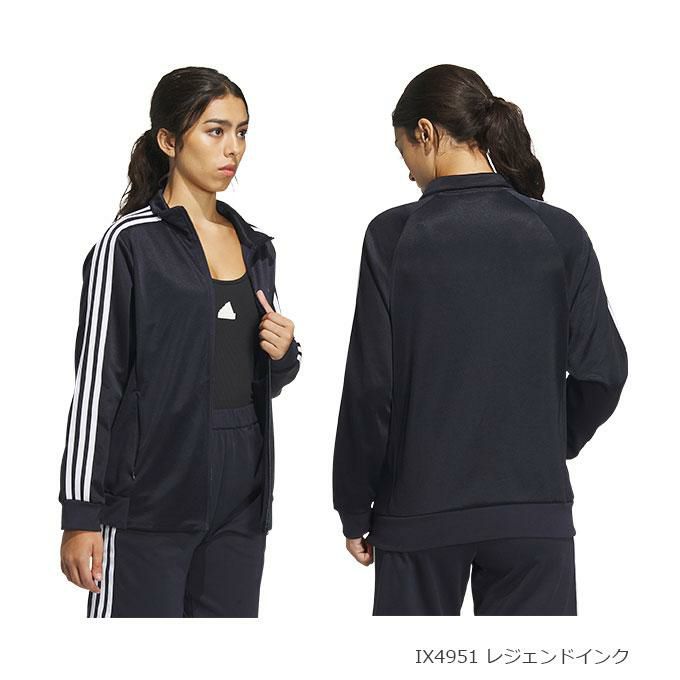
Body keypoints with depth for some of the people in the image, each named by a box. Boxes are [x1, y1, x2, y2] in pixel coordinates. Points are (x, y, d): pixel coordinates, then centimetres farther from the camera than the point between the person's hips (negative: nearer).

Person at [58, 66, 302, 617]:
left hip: (240, 491, 6)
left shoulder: (256, 246, 14)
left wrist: (283, 354, 0)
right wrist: (81, 514, -11)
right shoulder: (131, 242, -6)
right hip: (153, 486, -6)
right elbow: (96, 380, -8)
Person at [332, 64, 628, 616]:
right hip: (533, 507, 1)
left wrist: (354, 510, 2)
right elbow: (602, 370, -3)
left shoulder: (395, 235, -8)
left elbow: (370, 386, -8)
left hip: (420, 506, -1)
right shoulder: (559, 233, -2)